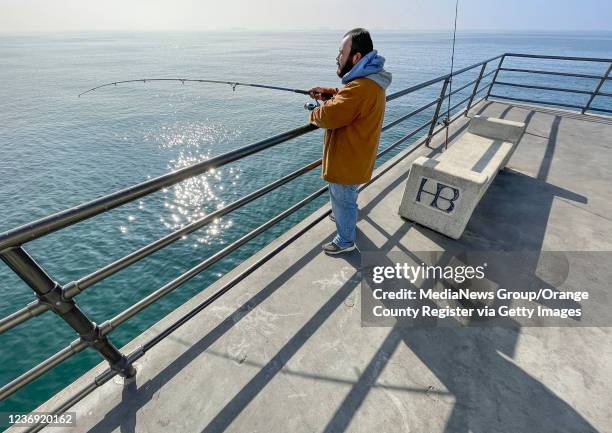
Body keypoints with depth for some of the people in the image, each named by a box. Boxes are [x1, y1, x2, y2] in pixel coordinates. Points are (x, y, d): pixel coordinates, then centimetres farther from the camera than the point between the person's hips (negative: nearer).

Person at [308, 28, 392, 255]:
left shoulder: (361, 88, -29)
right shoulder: (368, 79, 5)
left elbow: (328, 116, -30)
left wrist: (314, 113, -8)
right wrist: (328, 92, 5)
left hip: (348, 160, -10)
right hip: (351, 155, 10)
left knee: (343, 200, 8)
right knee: (343, 197, 30)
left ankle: (345, 240, 29)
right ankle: (342, 216, 55)